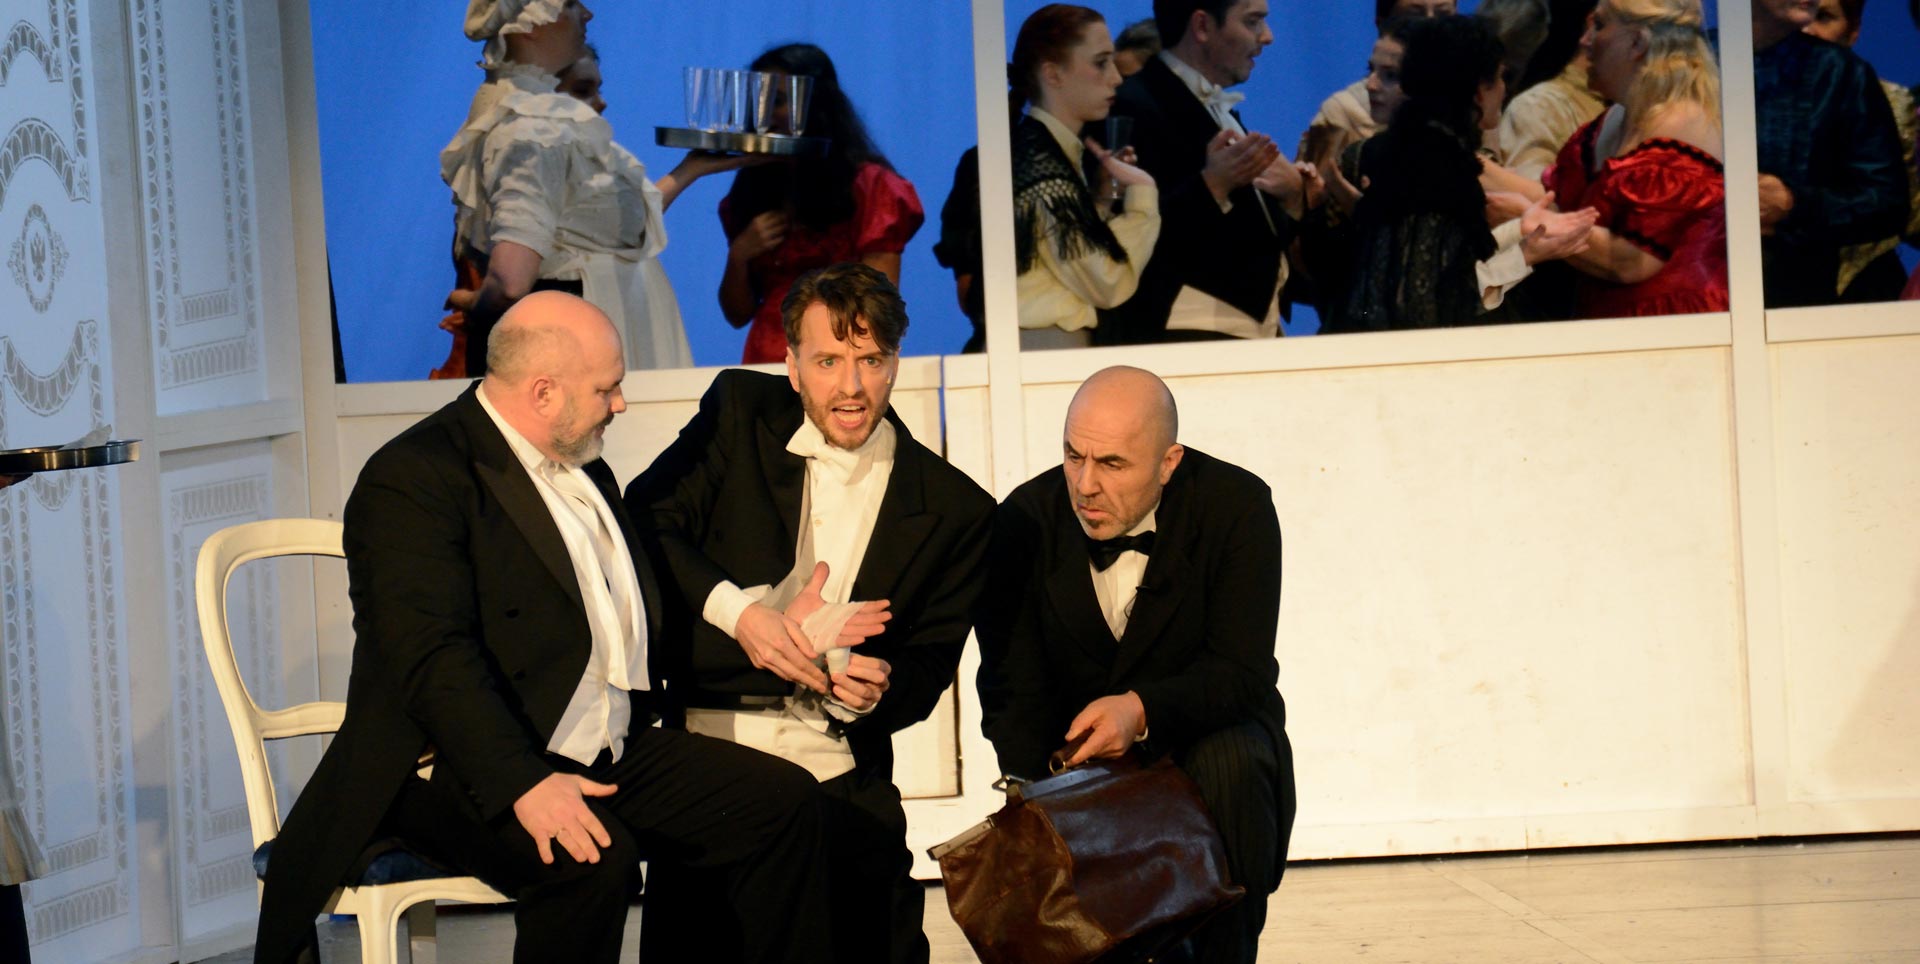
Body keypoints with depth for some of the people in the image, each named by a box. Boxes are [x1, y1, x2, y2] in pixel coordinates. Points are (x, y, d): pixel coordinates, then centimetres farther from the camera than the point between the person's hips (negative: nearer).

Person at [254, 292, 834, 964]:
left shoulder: (582, 469, 17)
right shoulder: (414, 479, -13)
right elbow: (435, 659, -25)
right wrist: (523, 785, -36)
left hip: (610, 756, 9)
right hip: (474, 768, -9)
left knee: (785, 800, -5)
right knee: (596, 859, -35)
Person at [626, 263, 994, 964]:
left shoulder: (954, 510, 9)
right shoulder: (740, 414, 10)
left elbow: (926, 671, 10)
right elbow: (643, 524, 1)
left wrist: (874, 691, -13)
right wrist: (739, 611, -12)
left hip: (836, 768, 1)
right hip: (706, 744, -1)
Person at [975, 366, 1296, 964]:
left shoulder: (1237, 506, -17)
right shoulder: (1026, 521, -11)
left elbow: (1242, 672, -19)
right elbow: (1013, 693, -9)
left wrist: (1142, 710, -39)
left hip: (1209, 738, -1)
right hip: (1077, 754, 1)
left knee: (1229, 762, -35)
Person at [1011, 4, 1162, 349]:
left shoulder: (1052, 152, 13)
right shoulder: (1039, 163, -16)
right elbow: (1108, 284, -17)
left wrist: (1102, 191, 6)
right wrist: (1141, 193, -10)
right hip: (1045, 352, -9)